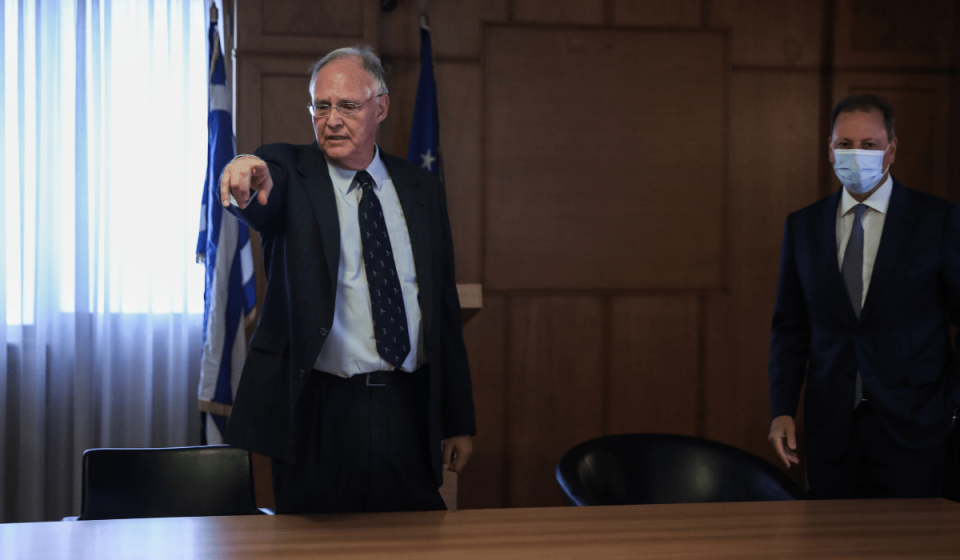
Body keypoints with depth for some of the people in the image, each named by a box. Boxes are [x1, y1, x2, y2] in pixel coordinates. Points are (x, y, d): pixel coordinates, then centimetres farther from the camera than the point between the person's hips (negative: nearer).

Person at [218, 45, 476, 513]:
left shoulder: (421, 191, 10)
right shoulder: (289, 173, 1)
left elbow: (444, 306, 11)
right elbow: (262, 206, -24)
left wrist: (458, 422, 10)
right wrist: (249, 183, -50)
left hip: (409, 412, 3)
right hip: (318, 416, -3)